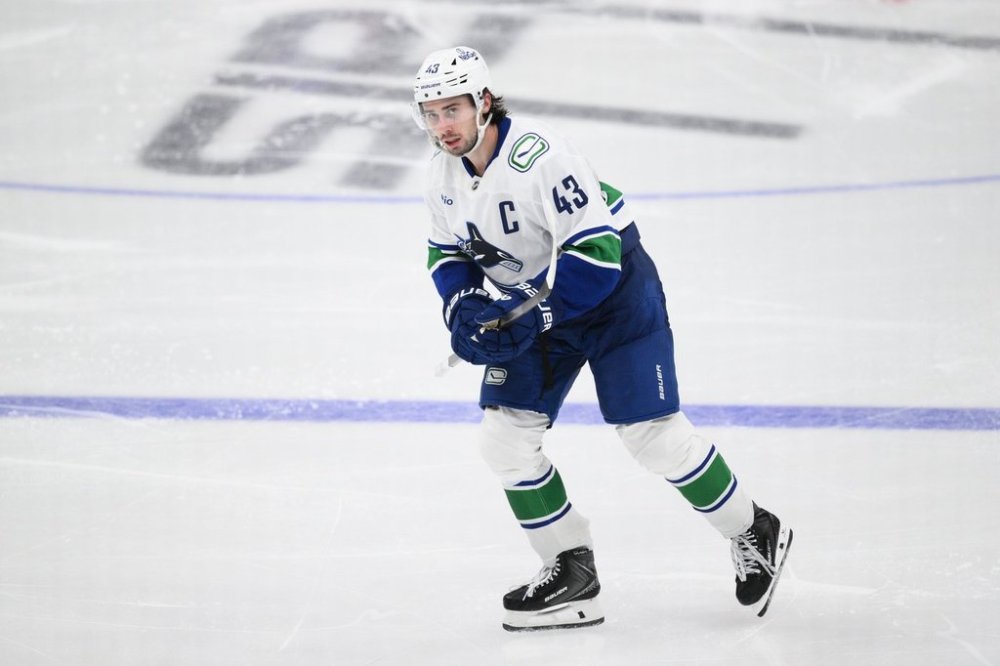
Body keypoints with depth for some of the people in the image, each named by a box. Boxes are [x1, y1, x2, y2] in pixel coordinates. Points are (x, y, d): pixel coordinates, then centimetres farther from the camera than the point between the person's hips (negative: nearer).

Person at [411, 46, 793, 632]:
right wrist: (465, 308, -9)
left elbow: (597, 253, -30)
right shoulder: (444, 176, -4)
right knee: (505, 435, -3)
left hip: (614, 293, -8)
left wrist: (532, 319, -29)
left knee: (653, 435, -9)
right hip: (531, 305, 8)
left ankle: (755, 534, 13)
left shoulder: (539, 155, -29)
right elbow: (448, 253, 11)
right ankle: (572, 571, 8)